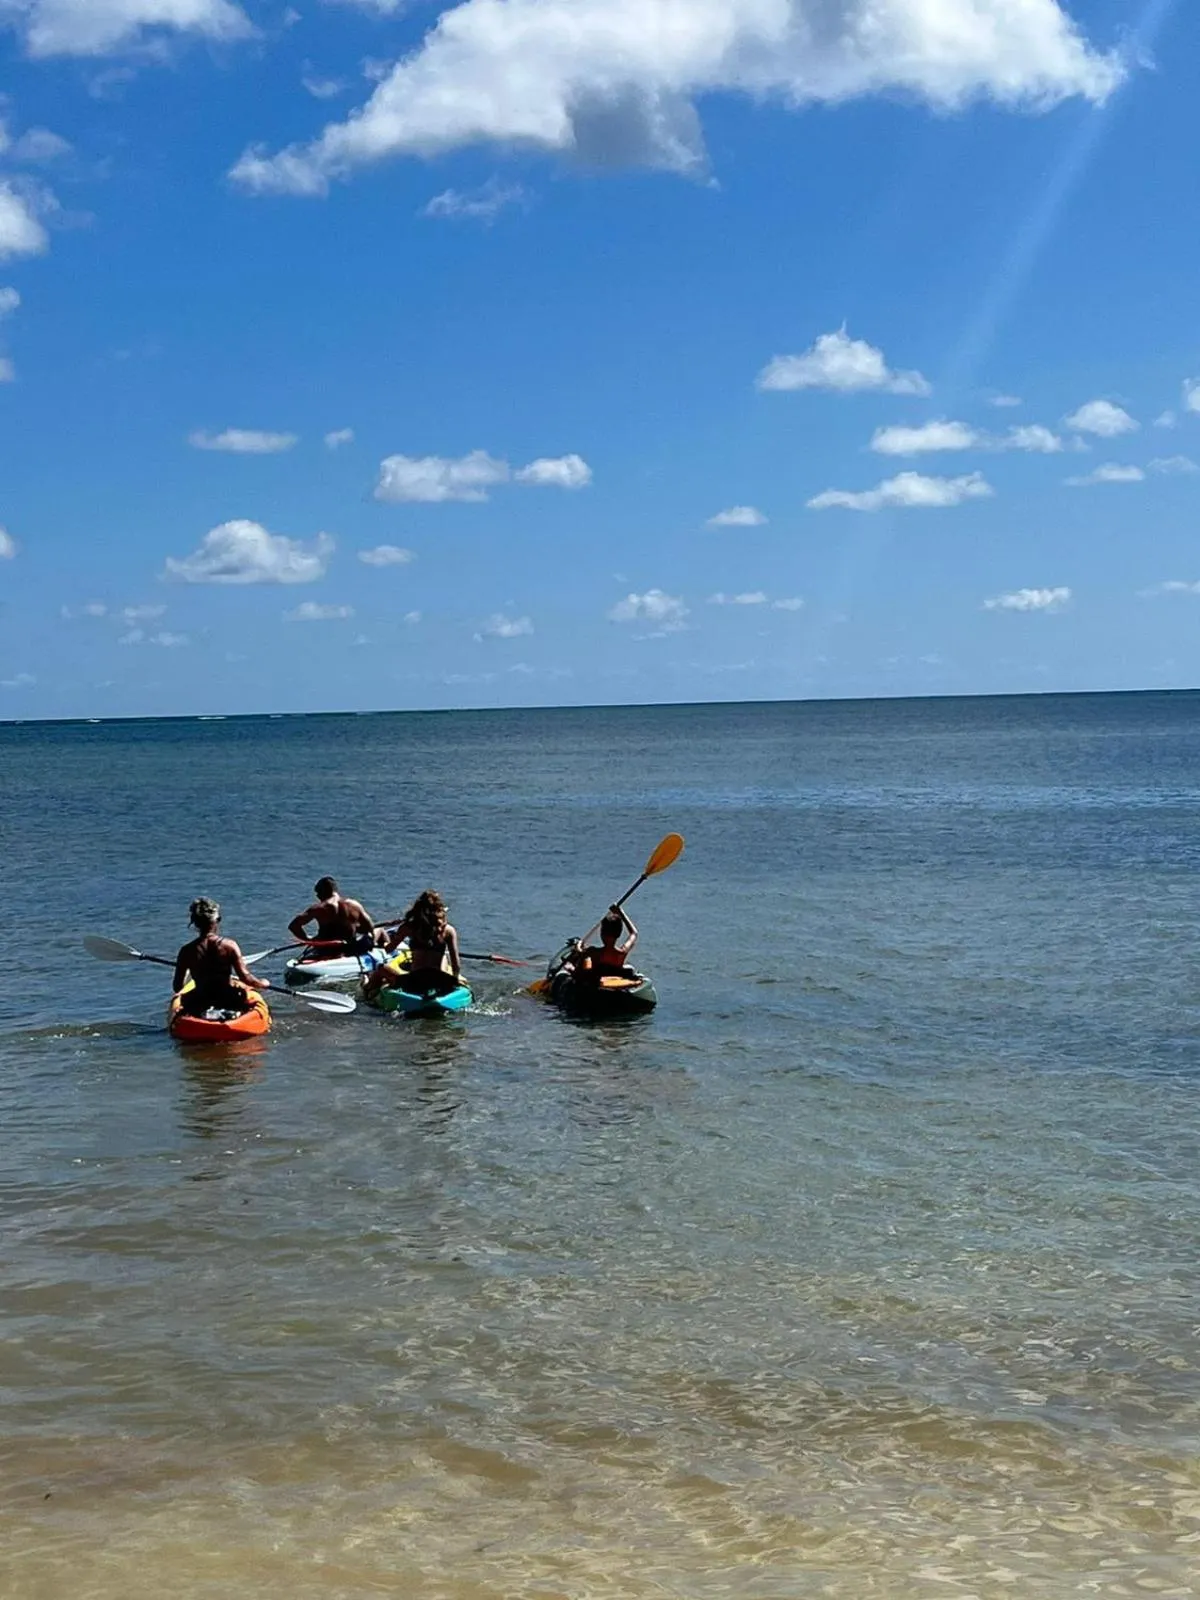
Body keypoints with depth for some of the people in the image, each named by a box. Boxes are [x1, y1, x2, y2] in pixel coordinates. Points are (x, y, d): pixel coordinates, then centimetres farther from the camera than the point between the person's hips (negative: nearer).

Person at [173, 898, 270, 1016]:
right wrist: (262, 984, 6)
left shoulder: (187, 952, -10)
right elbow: (245, 978, -16)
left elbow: (178, 988, -3)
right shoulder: (229, 946, -14)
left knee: (176, 1001, 36)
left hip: (199, 1006, 1)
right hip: (229, 1002, -1)